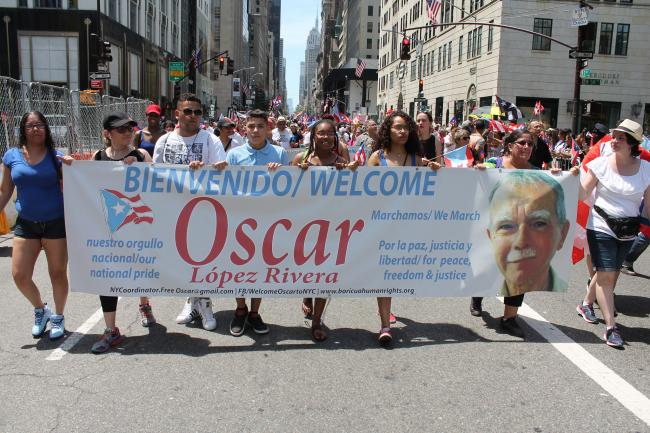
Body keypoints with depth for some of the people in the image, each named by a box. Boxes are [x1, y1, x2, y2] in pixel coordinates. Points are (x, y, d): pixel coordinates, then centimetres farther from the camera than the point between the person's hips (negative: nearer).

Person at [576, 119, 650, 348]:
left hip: (628, 231, 3)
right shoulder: (601, 163, -7)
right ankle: (611, 327, 1)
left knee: (608, 273, 13)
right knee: (606, 275, -6)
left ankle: (586, 303, 39)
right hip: (601, 227, -3)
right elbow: (582, 194, -7)